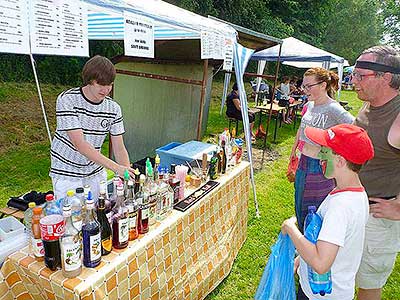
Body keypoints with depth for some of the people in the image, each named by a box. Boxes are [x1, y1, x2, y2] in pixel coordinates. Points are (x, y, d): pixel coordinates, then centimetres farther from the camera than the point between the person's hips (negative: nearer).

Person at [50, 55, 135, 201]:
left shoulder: (113, 108, -7)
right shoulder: (66, 100, -19)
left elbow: (119, 149, -5)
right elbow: (80, 144, -27)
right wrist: (116, 168, -35)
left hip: (96, 171, 4)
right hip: (67, 173, -4)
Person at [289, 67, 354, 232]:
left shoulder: (333, 109, -20)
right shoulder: (309, 105, 5)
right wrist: (293, 150, 26)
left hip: (320, 165, -8)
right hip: (304, 162, 8)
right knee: (300, 204, 22)